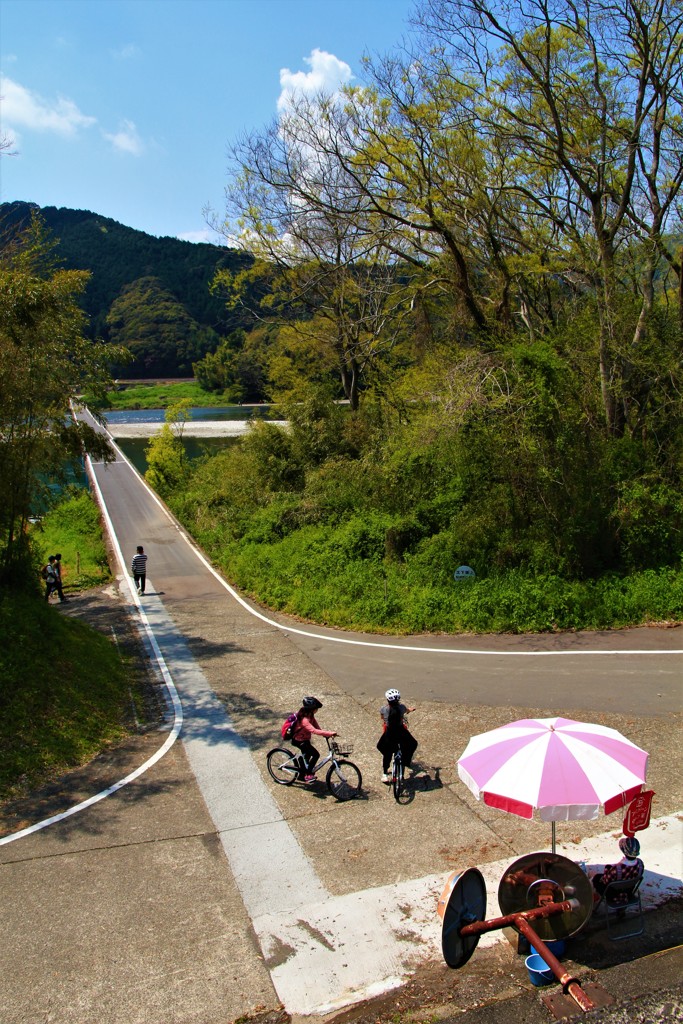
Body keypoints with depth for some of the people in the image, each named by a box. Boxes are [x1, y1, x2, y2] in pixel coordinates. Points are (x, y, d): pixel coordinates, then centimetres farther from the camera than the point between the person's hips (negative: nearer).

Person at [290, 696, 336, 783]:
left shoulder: (309, 715, -6)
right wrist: (330, 733, -48)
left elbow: (315, 724, -1)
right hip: (299, 741, -10)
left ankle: (302, 775, 43)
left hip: (305, 739, 10)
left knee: (306, 756, 25)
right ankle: (308, 775, -3)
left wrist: (325, 732, -16)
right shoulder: (304, 720, -35)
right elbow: (314, 731, -44)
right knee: (315, 754, -15)